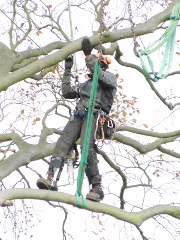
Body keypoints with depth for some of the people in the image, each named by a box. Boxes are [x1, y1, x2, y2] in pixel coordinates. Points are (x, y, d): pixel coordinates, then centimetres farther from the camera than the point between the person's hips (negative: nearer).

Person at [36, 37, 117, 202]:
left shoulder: (110, 77, 16)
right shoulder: (85, 84, 38)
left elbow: (99, 74, -6)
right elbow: (67, 93, 32)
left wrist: (88, 54, -10)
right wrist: (67, 71, 31)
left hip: (94, 115, -6)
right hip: (78, 116, 7)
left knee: (87, 148, -27)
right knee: (63, 143, -18)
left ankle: (97, 188, -25)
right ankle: (51, 179, -34)